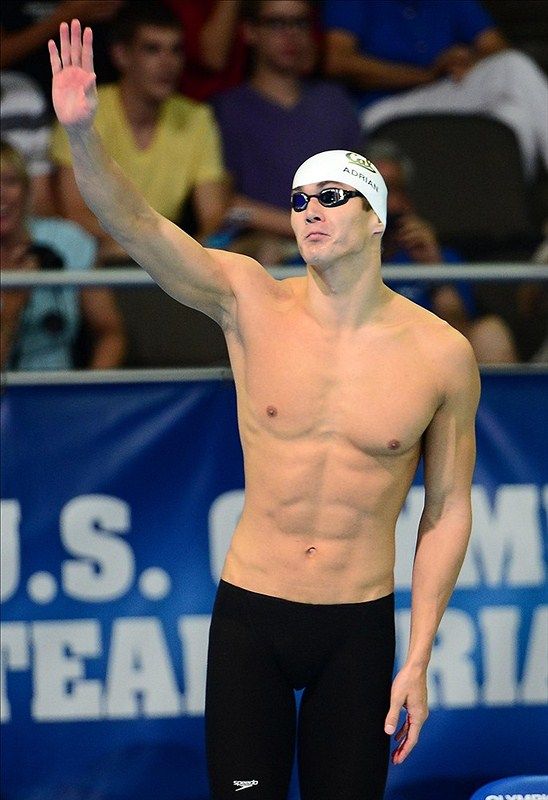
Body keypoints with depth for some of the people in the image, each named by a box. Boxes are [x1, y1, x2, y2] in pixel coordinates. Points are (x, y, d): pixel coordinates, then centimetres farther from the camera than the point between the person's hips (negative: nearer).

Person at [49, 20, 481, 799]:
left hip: (358, 629, 0)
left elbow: (447, 508, 2)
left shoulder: (442, 354, -5)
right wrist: (82, 133, -37)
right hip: (248, 617, 0)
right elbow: (135, 223, -17)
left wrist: (418, 661, 0)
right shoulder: (250, 302, -5)